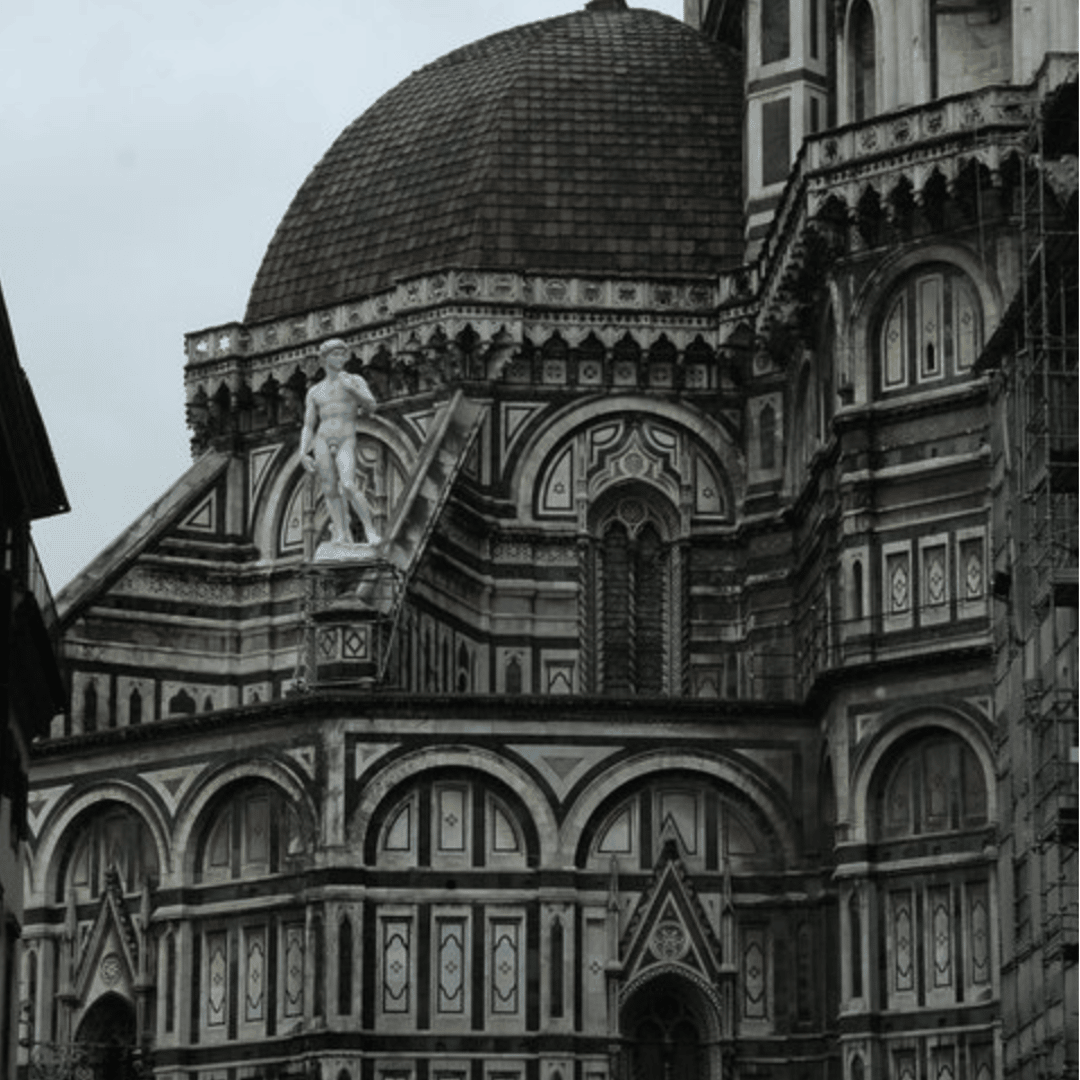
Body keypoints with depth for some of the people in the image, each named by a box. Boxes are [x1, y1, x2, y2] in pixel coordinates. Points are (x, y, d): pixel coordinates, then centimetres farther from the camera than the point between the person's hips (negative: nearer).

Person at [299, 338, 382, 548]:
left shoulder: (355, 381, 12)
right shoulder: (315, 392, 17)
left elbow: (371, 406, -2)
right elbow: (308, 426, 16)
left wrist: (353, 390, -17)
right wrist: (303, 453, 2)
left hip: (346, 443, -3)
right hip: (322, 442, 3)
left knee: (348, 485, -22)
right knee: (330, 490, -5)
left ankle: (370, 531, -19)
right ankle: (343, 535, -2)